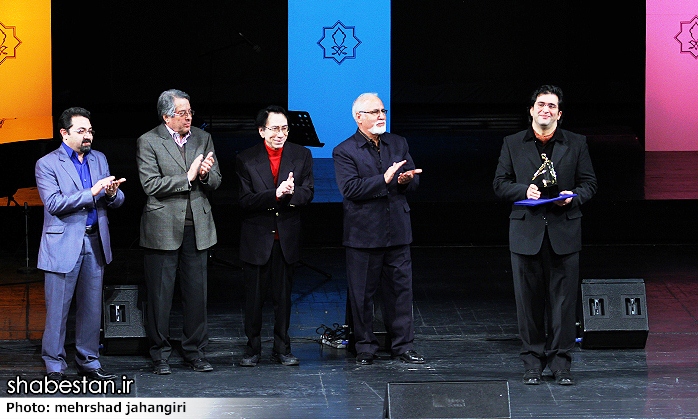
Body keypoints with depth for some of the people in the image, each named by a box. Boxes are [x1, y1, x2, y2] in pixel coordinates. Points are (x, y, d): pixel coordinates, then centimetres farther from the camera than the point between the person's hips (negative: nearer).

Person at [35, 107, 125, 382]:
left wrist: (113, 193, -12)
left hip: (95, 243, 5)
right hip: (63, 245, -5)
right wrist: (92, 193, -21)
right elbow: (54, 204, -16)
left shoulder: (99, 160, 14)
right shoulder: (47, 164, -4)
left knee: (92, 308, 9)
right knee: (57, 310, -3)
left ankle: (89, 363, 18)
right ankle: (54, 367, 4)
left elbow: (117, 201, 13)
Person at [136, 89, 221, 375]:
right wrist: (188, 177, -16)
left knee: (196, 292, 6)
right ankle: (160, 354, 11)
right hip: (163, 229, -4)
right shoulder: (148, 142, -4)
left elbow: (215, 183, 9)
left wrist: (207, 174, -13)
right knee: (160, 295, 2)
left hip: (197, 228, 4)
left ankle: (195, 352, 16)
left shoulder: (203, 139, 10)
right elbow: (151, 185, -13)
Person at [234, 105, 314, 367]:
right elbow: (245, 201, -12)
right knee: (254, 297, 5)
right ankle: (253, 349, 16)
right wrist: (276, 194, -25)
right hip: (256, 239, -1)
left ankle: (282, 349, 18)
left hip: (287, 237, 2)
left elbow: (307, 194, -3)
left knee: (283, 296, 9)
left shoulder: (302, 156, 2)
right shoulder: (245, 160, -4)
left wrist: (291, 192, -24)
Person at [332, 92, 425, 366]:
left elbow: (414, 182, 9)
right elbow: (350, 189, -16)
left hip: (397, 230, 4)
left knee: (401, 288, 5)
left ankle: (403, 345, 13)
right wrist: (385, 179, -22)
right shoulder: (344, 152, -3)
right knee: (362, 293, 3)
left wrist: (406, 181, -15)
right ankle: (365, 347, 13)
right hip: (363, 234, -4)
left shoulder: (398, 144, 12)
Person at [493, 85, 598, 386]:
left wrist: (573, 197, -12)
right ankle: (532, 362, 12)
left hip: (564, 232, 0)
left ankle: (561, 363, 8)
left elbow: (589, 183, 9)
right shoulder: (513, 144, 8)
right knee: (529, 299, 3)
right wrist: (524, 190, -12)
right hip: (526, 232, 0)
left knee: (563, 299, 0)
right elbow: (500, 184, 7)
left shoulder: (576, 144, 8)